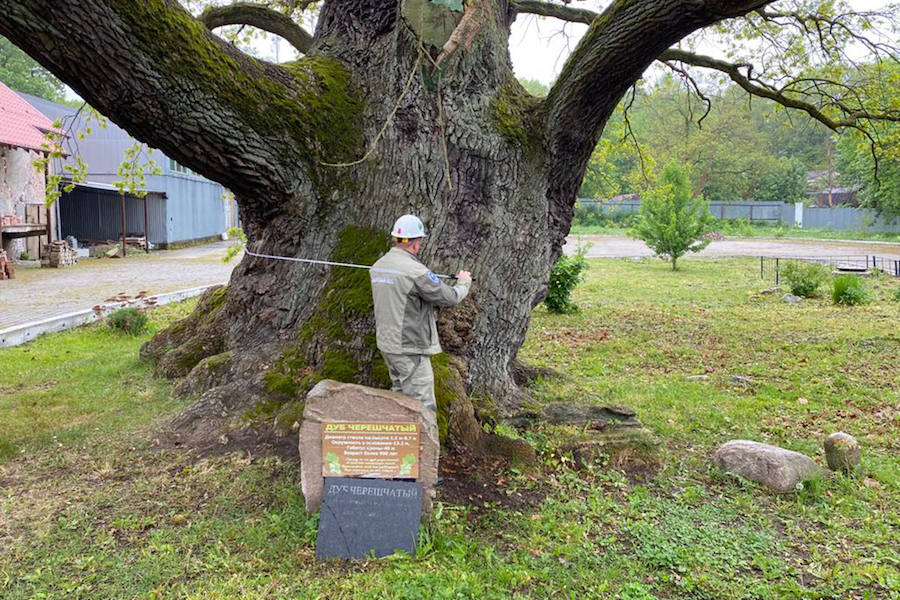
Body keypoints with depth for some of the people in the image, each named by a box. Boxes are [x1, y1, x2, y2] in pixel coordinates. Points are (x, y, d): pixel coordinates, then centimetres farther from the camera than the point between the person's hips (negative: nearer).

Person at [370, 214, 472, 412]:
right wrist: (464, 282, 7)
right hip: (409, 349, -9)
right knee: (423, 407, -3)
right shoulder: (416, 271, -21)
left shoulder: (378, 265, 5)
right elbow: (450, 298, -14)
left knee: (400, 395, 21)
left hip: (386, 343, 9)